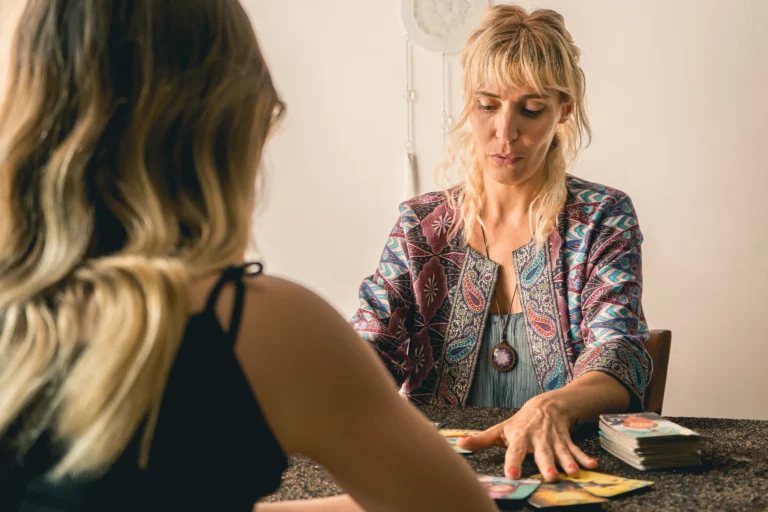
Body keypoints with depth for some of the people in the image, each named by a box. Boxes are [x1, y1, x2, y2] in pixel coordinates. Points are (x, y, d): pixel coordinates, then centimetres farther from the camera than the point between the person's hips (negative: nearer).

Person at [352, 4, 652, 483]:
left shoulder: (602, 217, 0)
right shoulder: (422, 224, 5)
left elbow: (618, 358, -13)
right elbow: (370, 349, -3)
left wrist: (550, 408, -34)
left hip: (562, 468, -1)